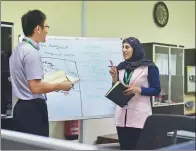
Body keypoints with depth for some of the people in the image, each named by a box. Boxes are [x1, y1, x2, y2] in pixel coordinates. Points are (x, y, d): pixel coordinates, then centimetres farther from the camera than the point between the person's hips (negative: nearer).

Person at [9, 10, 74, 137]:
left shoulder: (18, 49, 11)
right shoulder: (32, 52, -19)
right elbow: (35, 87, -24)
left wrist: (51, 85, 20)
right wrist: (59, 86, -13)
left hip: (22, 107, 10)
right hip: (33, 109, -10)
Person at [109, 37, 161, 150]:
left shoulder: (149, 67, -4)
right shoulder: (121, 67, 10)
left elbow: (157, 90, -3)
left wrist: (138, 90, -17)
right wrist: (114, 77, -2)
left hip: (140, 116, -5)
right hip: (122, 116, 5)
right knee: (124, 147, 9)